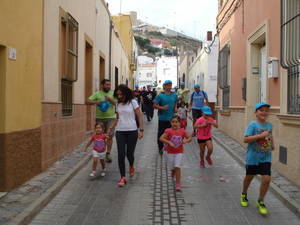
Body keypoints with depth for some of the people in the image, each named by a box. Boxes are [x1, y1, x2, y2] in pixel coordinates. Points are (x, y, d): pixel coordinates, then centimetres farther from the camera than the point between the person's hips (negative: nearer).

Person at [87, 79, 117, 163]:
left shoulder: (112, 93, 7)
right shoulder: (97, 94, 3)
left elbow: (116, 103, -6)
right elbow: (88, 101, -3)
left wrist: (109, 99, -23)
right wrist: (96, 102, -21)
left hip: (110, 118, 0)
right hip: (100, 118, 0)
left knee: (110, 136, -5)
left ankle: (108, 153, 1)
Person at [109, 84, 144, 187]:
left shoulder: (133, 102, -4)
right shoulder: (118, 104, 9)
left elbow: (140, 117, -5)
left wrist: (141, 130, -11)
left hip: (132, 131, -3)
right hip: (120, 132, 3)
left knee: (129, 153, 5)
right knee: (121, 154, -5)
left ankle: (131, 166, 40)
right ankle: (123, 177, 1)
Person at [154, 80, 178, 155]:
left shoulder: (174, 95, 7)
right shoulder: (160, 95, -5)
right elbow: (155, 105, -5)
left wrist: (175, 108, 5)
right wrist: (162, 108, -20)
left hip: (171, 118, 3)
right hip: (162, 118, -3)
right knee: (161, 133, 4)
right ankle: (160, 148, 21)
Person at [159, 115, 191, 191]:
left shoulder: (182, 131, -4)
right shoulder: (168, 131, -12)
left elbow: (189, 138, 6)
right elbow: (161, 138, -20)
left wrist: (185, 140, -15)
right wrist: (169, 142, -30)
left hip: (179, 152, 0)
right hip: (170, 152, 0)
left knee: (177, 167, -11)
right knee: (172, 167, 12)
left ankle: (178, 184, -2)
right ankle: (173, 171, 51)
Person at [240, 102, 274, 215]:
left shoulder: (270, 125, 4)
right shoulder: (252, 124, -14)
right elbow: (246, 139, -23)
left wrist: (272, 144, 12)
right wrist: (261, 135, -27)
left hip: (266, 158, 4)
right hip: (253, 157, -4)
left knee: (266, 179, -7)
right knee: (249, 177, 15)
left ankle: (260, 202, 14)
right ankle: (244, 195, 43)